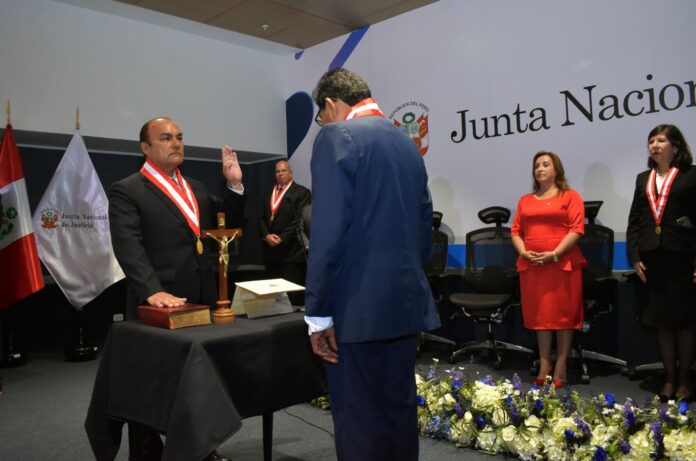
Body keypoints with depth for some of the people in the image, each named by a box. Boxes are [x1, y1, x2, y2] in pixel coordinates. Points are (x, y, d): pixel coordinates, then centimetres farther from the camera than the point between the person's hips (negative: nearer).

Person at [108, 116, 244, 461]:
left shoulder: (196, 188, 16)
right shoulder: (126, 191, -5)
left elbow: (226, 227, 15)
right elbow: (129, 248, -17)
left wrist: (234, 185, 3)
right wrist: (153, 291, -30)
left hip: (201, 302, 6)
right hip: (157, 308, -6)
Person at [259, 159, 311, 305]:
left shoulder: (302, 192, 0)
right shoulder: (268, 194, 21)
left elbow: (300, 220, -10)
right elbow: (261, 218, 13)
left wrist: (282, 238, -14)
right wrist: (266, 235, -6)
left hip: (292, 250, -6)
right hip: (271, 251, 6)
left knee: (293, 293, -6)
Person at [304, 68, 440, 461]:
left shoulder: (337, 136, -8)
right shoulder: (408, 144, 14)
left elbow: (329, 231, -18)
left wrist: (318, 311, -13)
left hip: (359, 304, -8)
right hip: (408, 300, 8)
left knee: (360, 421, 4)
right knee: (400, 410, 18)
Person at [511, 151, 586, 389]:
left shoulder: (570, 196, 4)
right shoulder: (525, 200, 16)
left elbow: (576, 229, -7)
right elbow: (516, 231, 11)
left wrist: (554, 254, -16)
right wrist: (524, 253, -7)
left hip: (563, 263, -3)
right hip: (532, 265, 4)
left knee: (563, 314, 1)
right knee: (539, 314, 6)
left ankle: (561, 365, 9)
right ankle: (544, 364, 13)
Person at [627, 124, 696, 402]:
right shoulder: (643, 179, 14)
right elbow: (633, 221, 11)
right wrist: (634, 257, 1)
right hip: (650, 261, 4)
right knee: (661, 323, 9)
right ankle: (669, 379, 21)